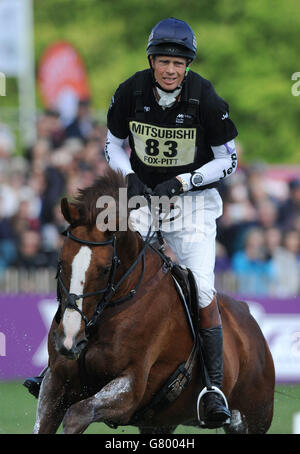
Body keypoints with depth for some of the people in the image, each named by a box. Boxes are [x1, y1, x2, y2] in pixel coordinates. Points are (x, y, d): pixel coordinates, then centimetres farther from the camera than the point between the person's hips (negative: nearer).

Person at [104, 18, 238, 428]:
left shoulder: (205, 99, -16)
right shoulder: (131, 92, -9)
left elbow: (228, 161, -7)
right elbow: (113, 145, 7)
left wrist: (180, 183, -18)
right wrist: (130, 178, -12)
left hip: (193, 198, -2)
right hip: (144, 193, 2)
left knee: (202, 292, -14)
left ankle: (214, 387, -7)